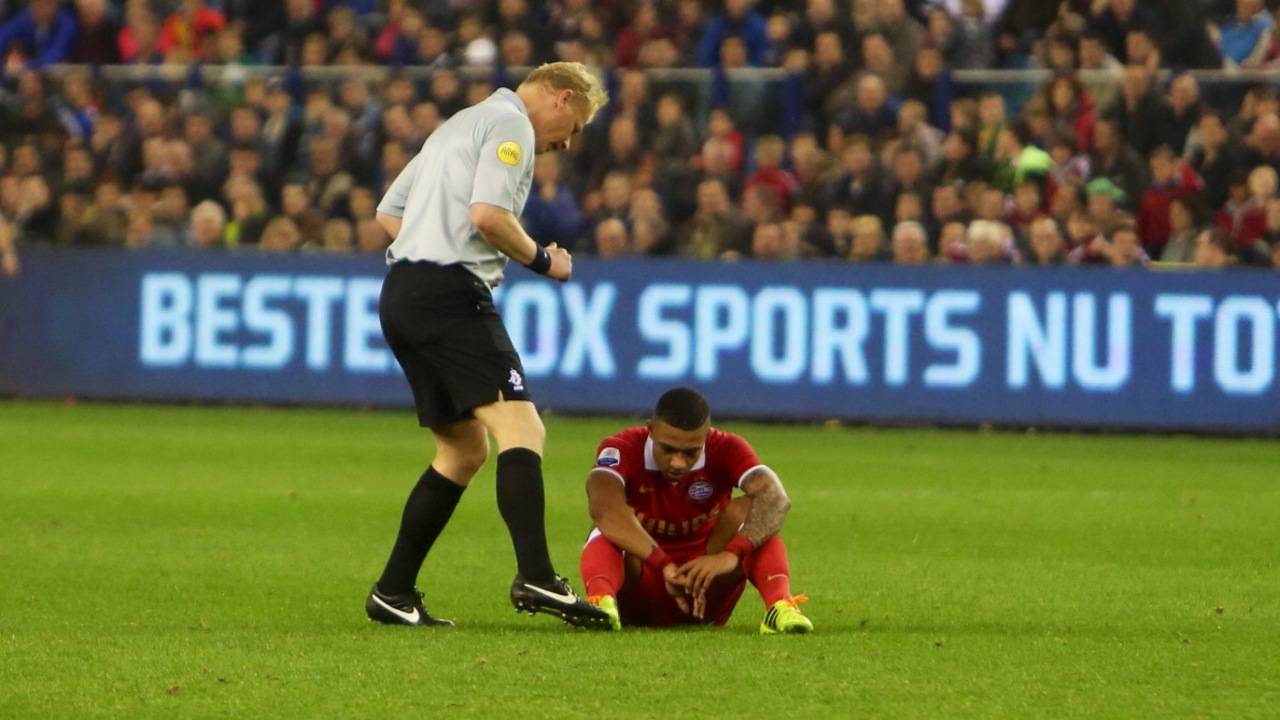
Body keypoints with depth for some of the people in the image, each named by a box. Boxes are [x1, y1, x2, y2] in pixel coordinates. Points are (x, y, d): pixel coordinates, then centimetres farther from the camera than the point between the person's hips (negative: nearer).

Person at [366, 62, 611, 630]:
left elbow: (388, 211, 29)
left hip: (402, 293, 10)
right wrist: (541, 259, -4)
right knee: (521, 430, -18)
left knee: (464, 449, 16)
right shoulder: (510, 125, -3)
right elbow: (486, 214, -17)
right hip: (450, 294, -10)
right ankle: (535, 578, -34)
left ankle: (393, 593, 13)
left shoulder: (460, 125, 28)